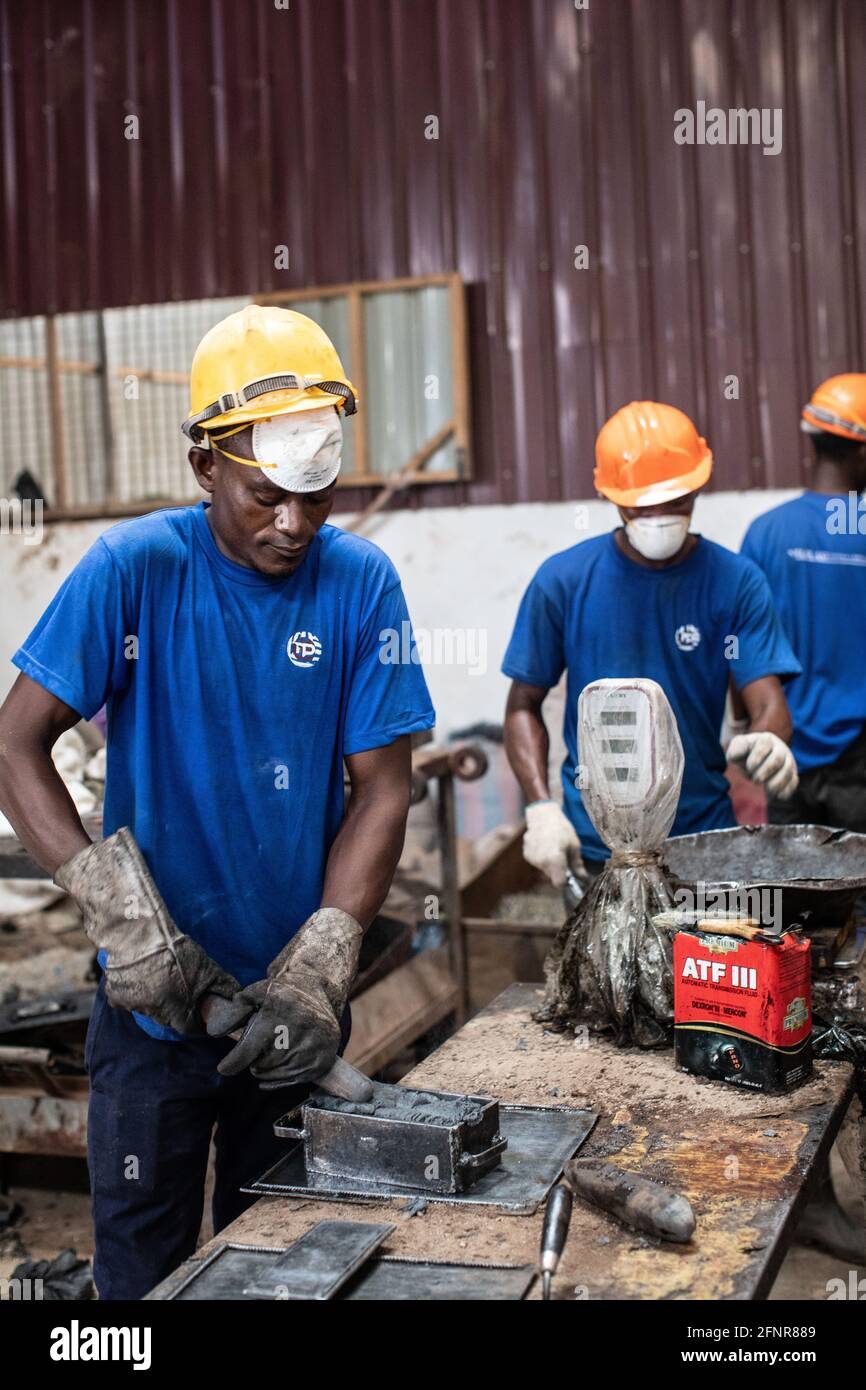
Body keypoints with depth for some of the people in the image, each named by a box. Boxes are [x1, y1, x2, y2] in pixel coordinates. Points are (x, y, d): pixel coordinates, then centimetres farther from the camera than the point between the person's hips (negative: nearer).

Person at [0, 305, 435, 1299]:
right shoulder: (135, 568, -11)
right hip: (155, 1003, -2)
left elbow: (380, 790, -6)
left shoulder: (360, 583, -6)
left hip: (295, 1010, 2)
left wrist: (314, 978, -15)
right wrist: (120, 914, -23)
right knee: (145, 1270, 11)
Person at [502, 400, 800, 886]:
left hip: (706, 832, 1)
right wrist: (541, 807, -12)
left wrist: (769, 742, -33)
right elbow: (524, 705, 1)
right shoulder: (564, 581, -4)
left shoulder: (737, 582, -3)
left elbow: (769, 704, -9)